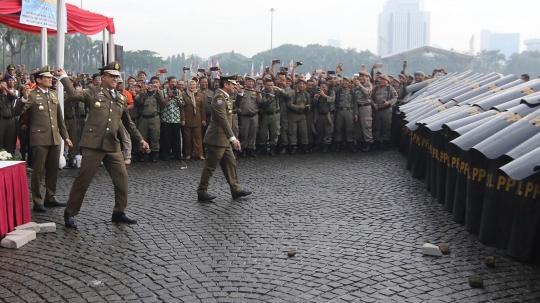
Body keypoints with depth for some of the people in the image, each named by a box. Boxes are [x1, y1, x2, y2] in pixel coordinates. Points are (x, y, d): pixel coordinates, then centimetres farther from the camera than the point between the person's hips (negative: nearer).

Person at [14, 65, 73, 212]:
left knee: (53, 170, 11)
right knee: (38, 171, 0)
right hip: (40, 139, -6)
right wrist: (24, 98, -29)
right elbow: (17, 112, -14)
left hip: (55, 138, 6)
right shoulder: (32, 95, -4)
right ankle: (37, 202, 7)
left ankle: (50, 198, 22)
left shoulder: (54, 96, 14)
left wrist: (65, 136, 18)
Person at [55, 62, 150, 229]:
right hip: (93, 144, -5)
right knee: (83, 179, -1)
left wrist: (140, 139, 18)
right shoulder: (93, 94, 3)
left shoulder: (121, 99, 16)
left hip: (112, 146, 5)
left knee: (122, 178, 3)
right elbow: (73, 94, -15)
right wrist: (63, 77, -16)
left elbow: (128, 123, 22)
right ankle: (70, 213, 13)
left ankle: (119, 213, 20)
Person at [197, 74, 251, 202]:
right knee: (210, 167, -1)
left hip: (223, 139, 10)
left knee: (230, 163, 12)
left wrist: (240, 93, 14)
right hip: (217, 139, -10)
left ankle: (235, 189, 20)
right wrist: (233, 138, -33)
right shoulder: (219, 97, -18)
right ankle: (202, 193, 8)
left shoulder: (225, 97, 12)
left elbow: (235, 104, 34)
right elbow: (223, 119, -27)